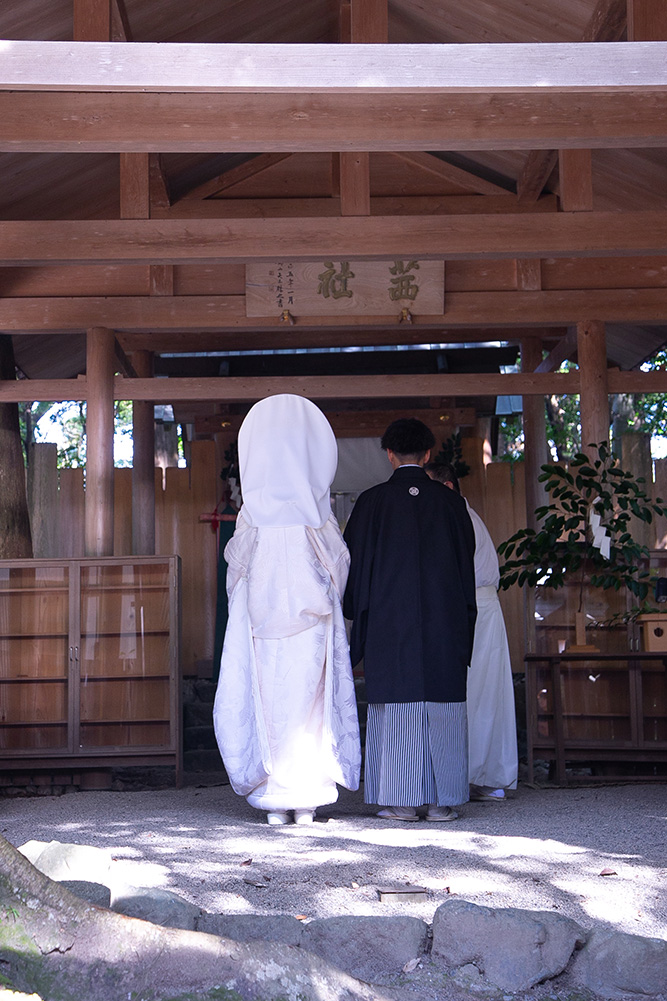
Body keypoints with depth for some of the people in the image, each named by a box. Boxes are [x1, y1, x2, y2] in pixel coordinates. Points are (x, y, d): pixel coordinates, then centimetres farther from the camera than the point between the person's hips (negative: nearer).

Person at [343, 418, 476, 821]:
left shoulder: (373, 501, -2)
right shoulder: (451, 502, 4)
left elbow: (356, 562, 2)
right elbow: (467, 565, 9)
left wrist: (359, 616, 12)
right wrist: (463, 625, 18)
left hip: (389, 621, -1)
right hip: (444, 621, 1)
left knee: (395, 708, 2)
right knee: (443, 710, 4)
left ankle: (400, 801, 2)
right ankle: (442, 801, 5)